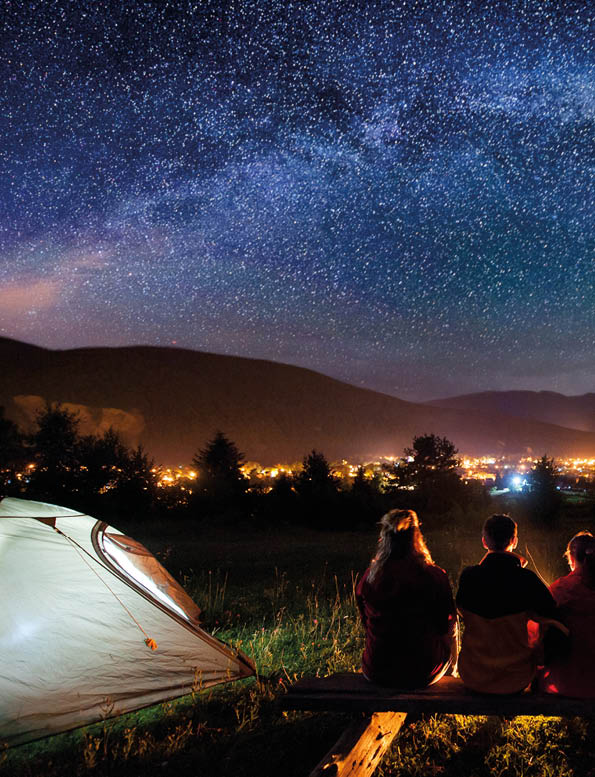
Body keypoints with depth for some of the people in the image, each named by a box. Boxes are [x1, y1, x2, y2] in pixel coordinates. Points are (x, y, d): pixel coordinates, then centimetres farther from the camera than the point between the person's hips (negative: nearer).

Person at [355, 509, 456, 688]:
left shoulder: (369, 577, -12)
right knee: (450, 635, 29)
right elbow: (446, 624, -4)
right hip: (424, 674, -2)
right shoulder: (435, 576, -19)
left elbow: (367, 623, 4)